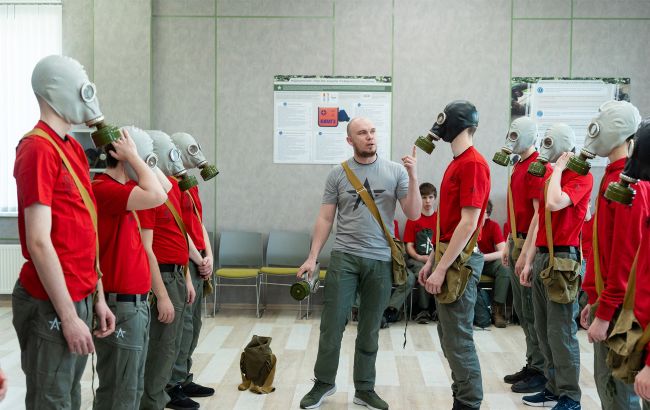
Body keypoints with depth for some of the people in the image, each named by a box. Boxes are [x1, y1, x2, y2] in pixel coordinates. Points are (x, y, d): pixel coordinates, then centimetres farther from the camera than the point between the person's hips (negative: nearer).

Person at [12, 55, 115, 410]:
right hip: (52, 305, -8)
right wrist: (68, 316, -19)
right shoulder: (38, 149, -15)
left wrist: (97, 297, 15)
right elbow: (39, 243, -20)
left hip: (79, 298, 8)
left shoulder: (73, 147, 11)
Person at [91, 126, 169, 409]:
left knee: (133, 387, 17)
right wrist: (133, 156, -18)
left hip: (136, 300, 10)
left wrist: (142, 157, 10)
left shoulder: (123, 188, 12)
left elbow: (165, 187, 20)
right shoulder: (103, 188, -17)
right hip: (120, 303, -10)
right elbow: (157, 196, -31)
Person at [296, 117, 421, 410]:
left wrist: (413, 178, -17)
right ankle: (324, 382, 19)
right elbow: (325, 218, 5)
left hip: (380, 261, 0)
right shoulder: (338, 174, 2)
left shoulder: (395, 171, 1)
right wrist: (312, 257, -2)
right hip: (344, 257, 0)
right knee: (332, 323, 2)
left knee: (370, 330, 10)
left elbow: (413, 214, -3)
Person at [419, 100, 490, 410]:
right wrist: (432, 260, 17)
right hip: (448, 256, 10)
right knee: (448, 334, 15)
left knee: (458, 338, -3)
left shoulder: (473, 164, -16)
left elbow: (468, 224, -21)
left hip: (460, 260, -10)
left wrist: (441, 268, -21)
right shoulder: (456, 163, 15)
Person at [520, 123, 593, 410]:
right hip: (542, 258, 9)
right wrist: (529, 261, 16)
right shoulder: (549, 177, 17)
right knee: (544, 330, 12)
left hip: (563, 260, -9)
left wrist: (558, 168, -13)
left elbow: (554, 203, -27)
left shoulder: (581, 176, -9)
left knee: (561, 332, -6)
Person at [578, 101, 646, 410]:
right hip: (609, 299, 9)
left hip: (617, 306, -9)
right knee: (608, 382, 16)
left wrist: (605, 313, -19)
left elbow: (626, 254, -21)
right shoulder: (617, 176, 13)